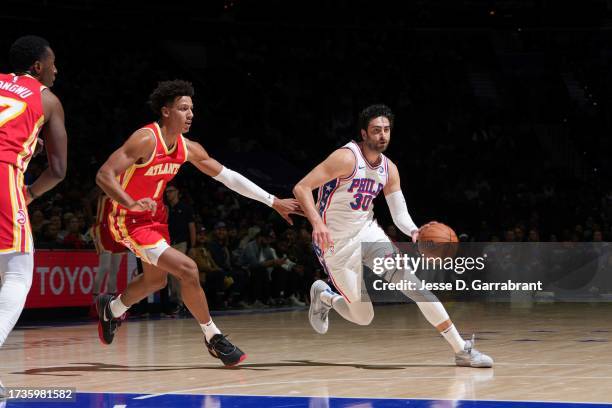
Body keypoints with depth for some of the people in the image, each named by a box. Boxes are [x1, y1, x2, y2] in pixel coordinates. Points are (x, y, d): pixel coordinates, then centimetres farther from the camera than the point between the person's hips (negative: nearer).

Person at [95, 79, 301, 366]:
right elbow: (104, 175, -30)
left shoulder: (188, 148, -2)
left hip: (154, 217, 9)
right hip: (129, 221, -9)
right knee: (187, 269, -19)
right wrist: (132, 204, -47)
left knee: (156, 280, 27)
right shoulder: (146, 140, -25)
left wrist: (273, 202, 1)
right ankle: (213, 337, -4)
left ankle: (111, 308, 53)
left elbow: (228, 176, 4)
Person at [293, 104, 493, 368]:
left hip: (367, 232, 5)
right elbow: (301, 188, -23)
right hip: (336, 244, -5)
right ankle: (323, 296, 31)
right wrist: (317, 223, -38)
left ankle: (461, 349, -12)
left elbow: (400, 214, 3)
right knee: (363, 317, -2)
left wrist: (414, 231, -20)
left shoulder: (389, 170, 1)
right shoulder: (347, 158, -20)